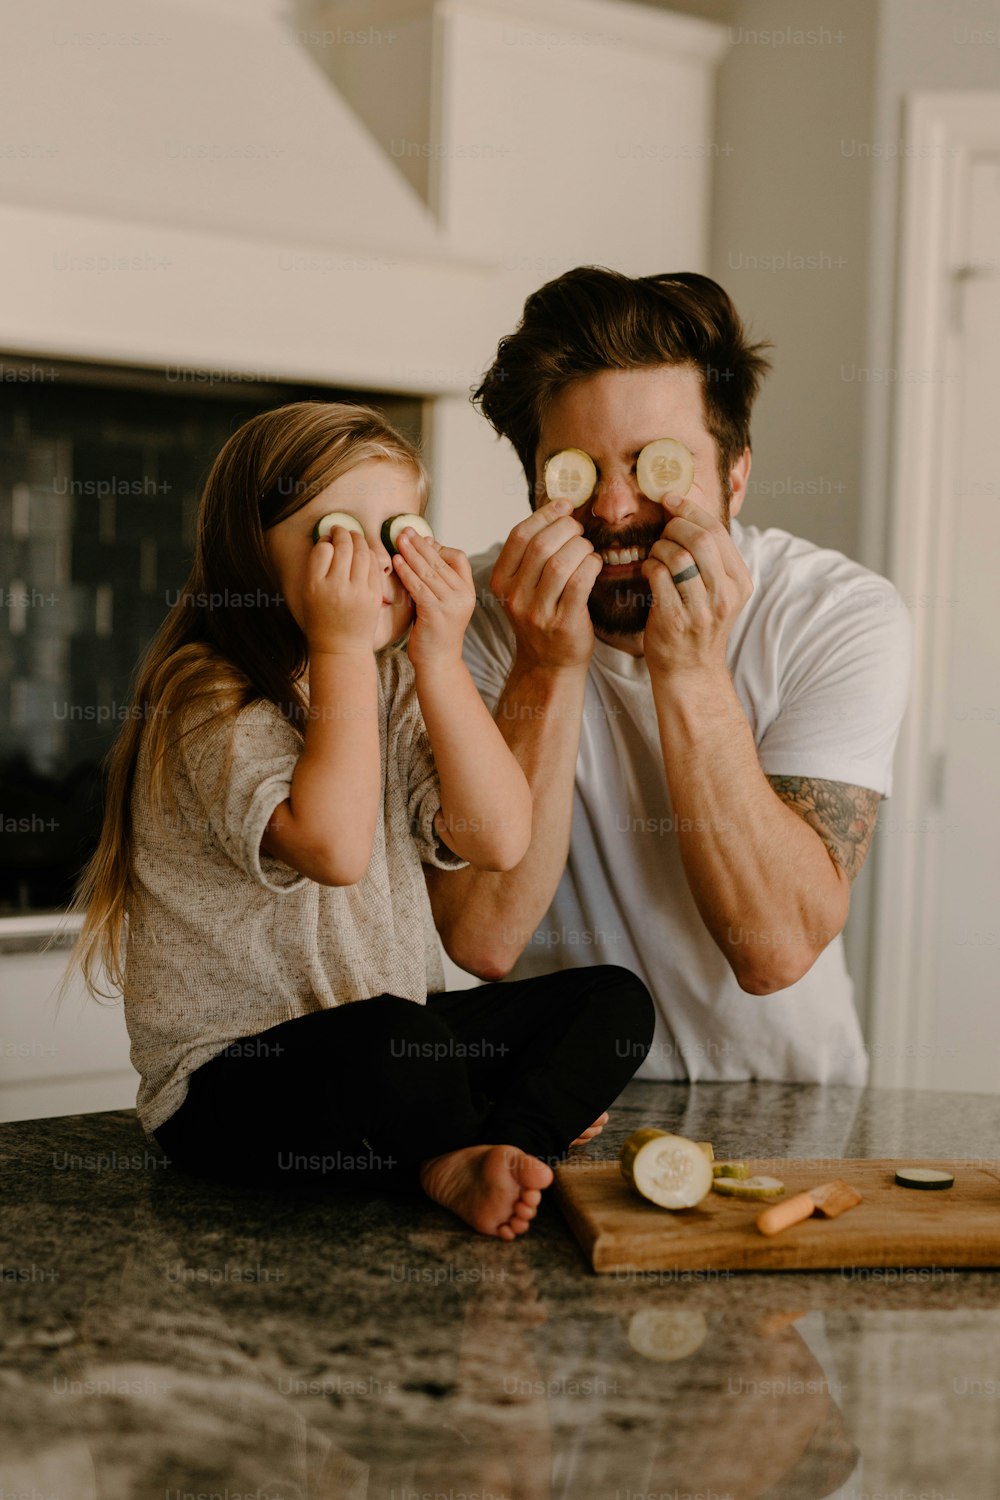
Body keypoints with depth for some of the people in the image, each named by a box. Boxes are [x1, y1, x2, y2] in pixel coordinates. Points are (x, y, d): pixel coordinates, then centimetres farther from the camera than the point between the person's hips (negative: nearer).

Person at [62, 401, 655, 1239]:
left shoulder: (398, 689, 7)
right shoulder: (213, 706, -16)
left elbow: (498, 839, -7)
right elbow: (335, 846, -33)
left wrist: (440, 658, -13)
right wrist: (342, 646, -26)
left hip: (386, 1044, 8)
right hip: (230, 1079, -7)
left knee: (615, 999, 0)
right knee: (393, 1039, -37)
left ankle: (470, 1159, -18)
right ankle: (457, 1151, -7)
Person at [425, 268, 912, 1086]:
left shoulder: (845, 617, -12)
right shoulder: (475, 614, -11)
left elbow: (776, 952, -19)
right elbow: (485, 940, -18)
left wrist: (689, 671, -26)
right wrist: (549, 668, -25)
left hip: (779, 1088, 1)